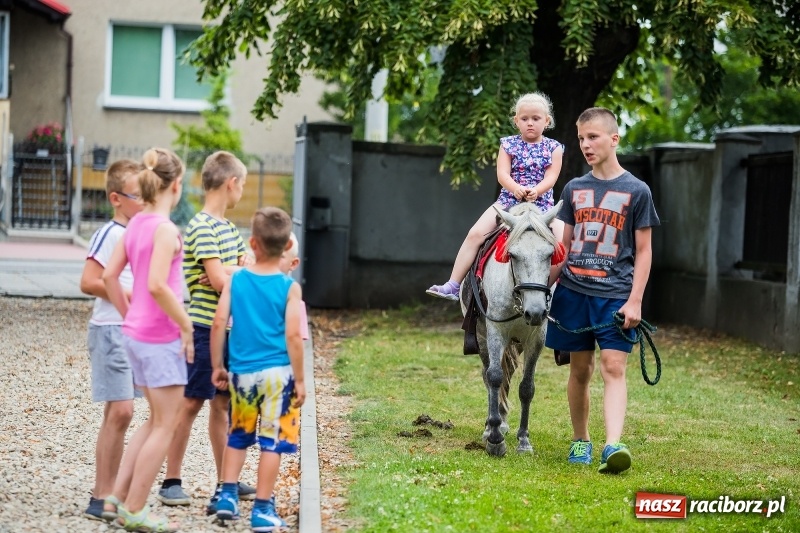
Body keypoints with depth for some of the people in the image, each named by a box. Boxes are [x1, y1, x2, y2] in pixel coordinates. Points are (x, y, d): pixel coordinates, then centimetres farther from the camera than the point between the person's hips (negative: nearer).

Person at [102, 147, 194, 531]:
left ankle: (119, 496, 19)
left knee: (157, 419, 20)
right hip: (161, 337, -9)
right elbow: (157, 285, -26)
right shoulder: (165, 229, -17)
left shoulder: (136, 224, 8)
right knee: (165, 425, 2)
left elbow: (109, 276, 10)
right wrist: (185, 325, -17)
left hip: (136, 333, 9)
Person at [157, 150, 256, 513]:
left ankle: (225, 481, 19)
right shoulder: (202, 227, -14)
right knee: (191, 402, -4)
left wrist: (228, 273, -9)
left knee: (222, 402, 13)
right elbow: (218, 280, -20)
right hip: (205, 328, -8)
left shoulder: (228, 227, 14)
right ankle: (171, 482, 2)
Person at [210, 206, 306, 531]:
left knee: (238, 436, 20)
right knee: (272, 441, 3)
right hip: (278, 372, -3)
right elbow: (293, 336, -12)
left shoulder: (235, 280, 0)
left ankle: (228, 496, 17)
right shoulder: (290, 288, -7)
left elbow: (218, 324, -3)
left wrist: (217, 366, 7)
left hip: (242, 372, 3)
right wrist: (299, 380, -4)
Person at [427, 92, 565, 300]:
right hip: (509, 200, 0)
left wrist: (535, 191, -28)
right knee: (476, 233, -16)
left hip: (542, 203, 0)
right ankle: (453, 285, -14)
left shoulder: (553, 148, 5)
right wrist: (516, 188, -27)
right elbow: (502, 175, -5)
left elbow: (551, 177, -6)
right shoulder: (509, 144, 6)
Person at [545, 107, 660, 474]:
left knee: (613, 367, -13)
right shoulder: (574, 189, 9)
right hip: (573, 291, 3)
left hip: (615, 294, -3)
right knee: (580, 369, 9)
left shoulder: (636, 191, -1)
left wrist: (635, 301, -8)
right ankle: (580, 440, 20)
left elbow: (643, 251, -1)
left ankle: (614, 445, -24)